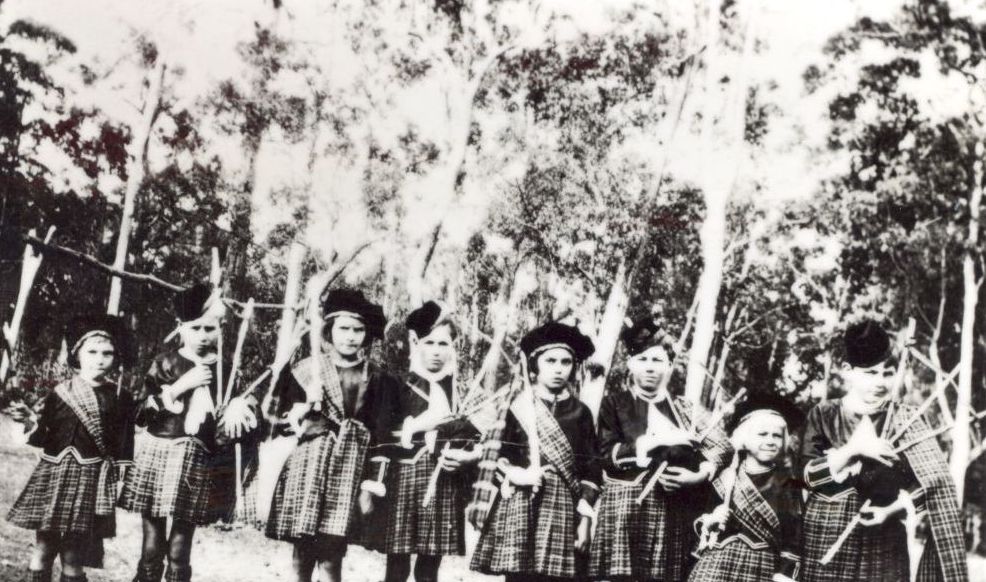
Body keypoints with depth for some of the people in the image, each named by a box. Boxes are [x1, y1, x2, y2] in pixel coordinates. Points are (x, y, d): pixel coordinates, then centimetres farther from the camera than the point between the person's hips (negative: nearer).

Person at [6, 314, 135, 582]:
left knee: (73, 558, 0)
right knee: (43, 550, 6)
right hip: (54, 477, 2)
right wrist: (32, 424, -12)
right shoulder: (59, 393, 3)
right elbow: (44, 439, 7)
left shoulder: (120, 398, 1)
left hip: (91, 480, -2)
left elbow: (124, 445, 3)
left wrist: (121, 478, -2)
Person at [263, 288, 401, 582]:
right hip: (308, 464, -1)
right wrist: (300, 412, -13)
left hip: (351, 468, 1)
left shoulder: (377, 379, 8)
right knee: (303, 555, 0)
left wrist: (372, 482, 3)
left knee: (332, 557, -3)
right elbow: (278, 423, 6)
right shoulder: (304, 370, 4)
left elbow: (381, 436, 8)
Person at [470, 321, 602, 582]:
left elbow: (591, 468, 9)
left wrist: (585, 519, 3)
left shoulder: (580, 412, 11)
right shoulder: (514, 405, 4)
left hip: (563, 511, 2)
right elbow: (492, 458, 3)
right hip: (519, 507, -2)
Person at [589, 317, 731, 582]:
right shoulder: (615, 403, 9)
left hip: (673, 513, 2)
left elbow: (723, 447, 7)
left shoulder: (683, 409, 16)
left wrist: (698, 475, -9)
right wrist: (654, 441, -10)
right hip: (625, 508, -2)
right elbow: (606, 454, -5)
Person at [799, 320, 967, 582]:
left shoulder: (903, 420, 0)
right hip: (824, 545, 1)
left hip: (882, 550, 0)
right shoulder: (823, 415, 3)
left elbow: (937, 483, -5)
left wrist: (894, 506, -19)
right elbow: (807, 475, -6)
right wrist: (853, 449, -17)